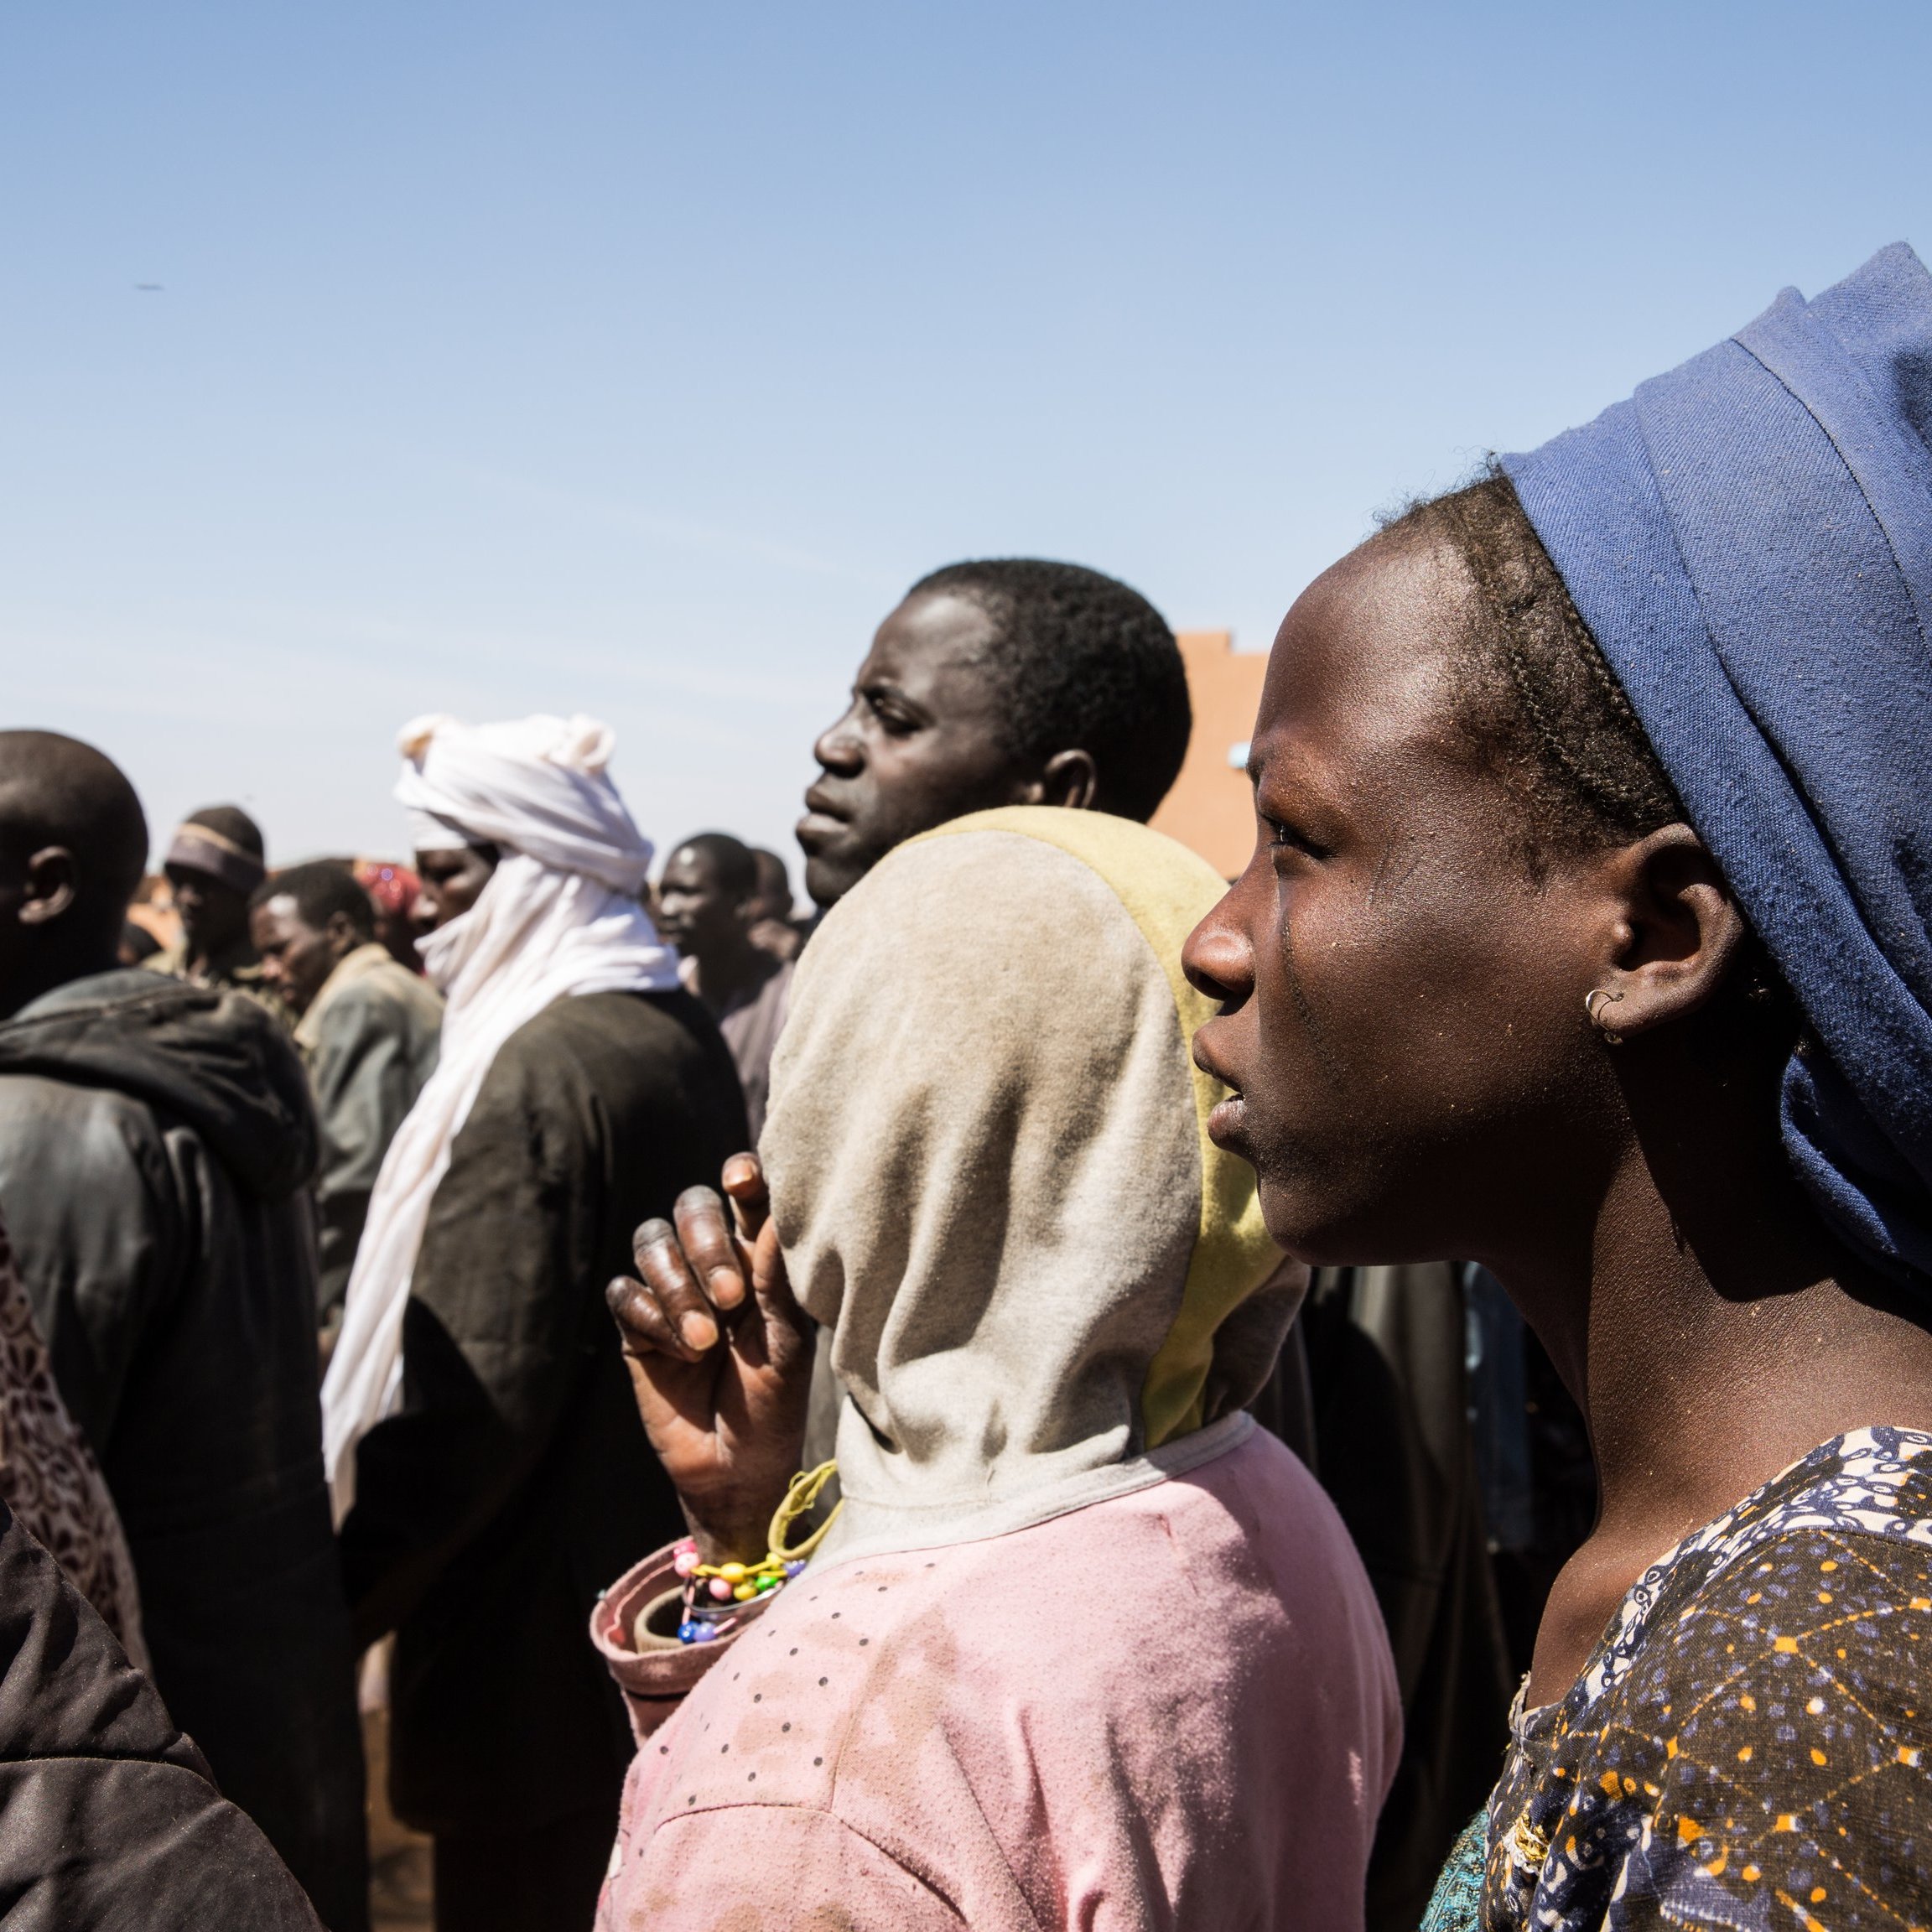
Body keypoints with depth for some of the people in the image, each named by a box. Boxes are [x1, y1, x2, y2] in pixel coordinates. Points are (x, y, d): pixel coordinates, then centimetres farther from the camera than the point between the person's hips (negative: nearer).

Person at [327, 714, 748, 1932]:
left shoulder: (543, 1069, -22)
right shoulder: (686, 1034, 6)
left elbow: (477, 1401, -24)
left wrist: (348, 1596, -14)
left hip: (543, 1610, -9)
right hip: (664, 1560, 9)